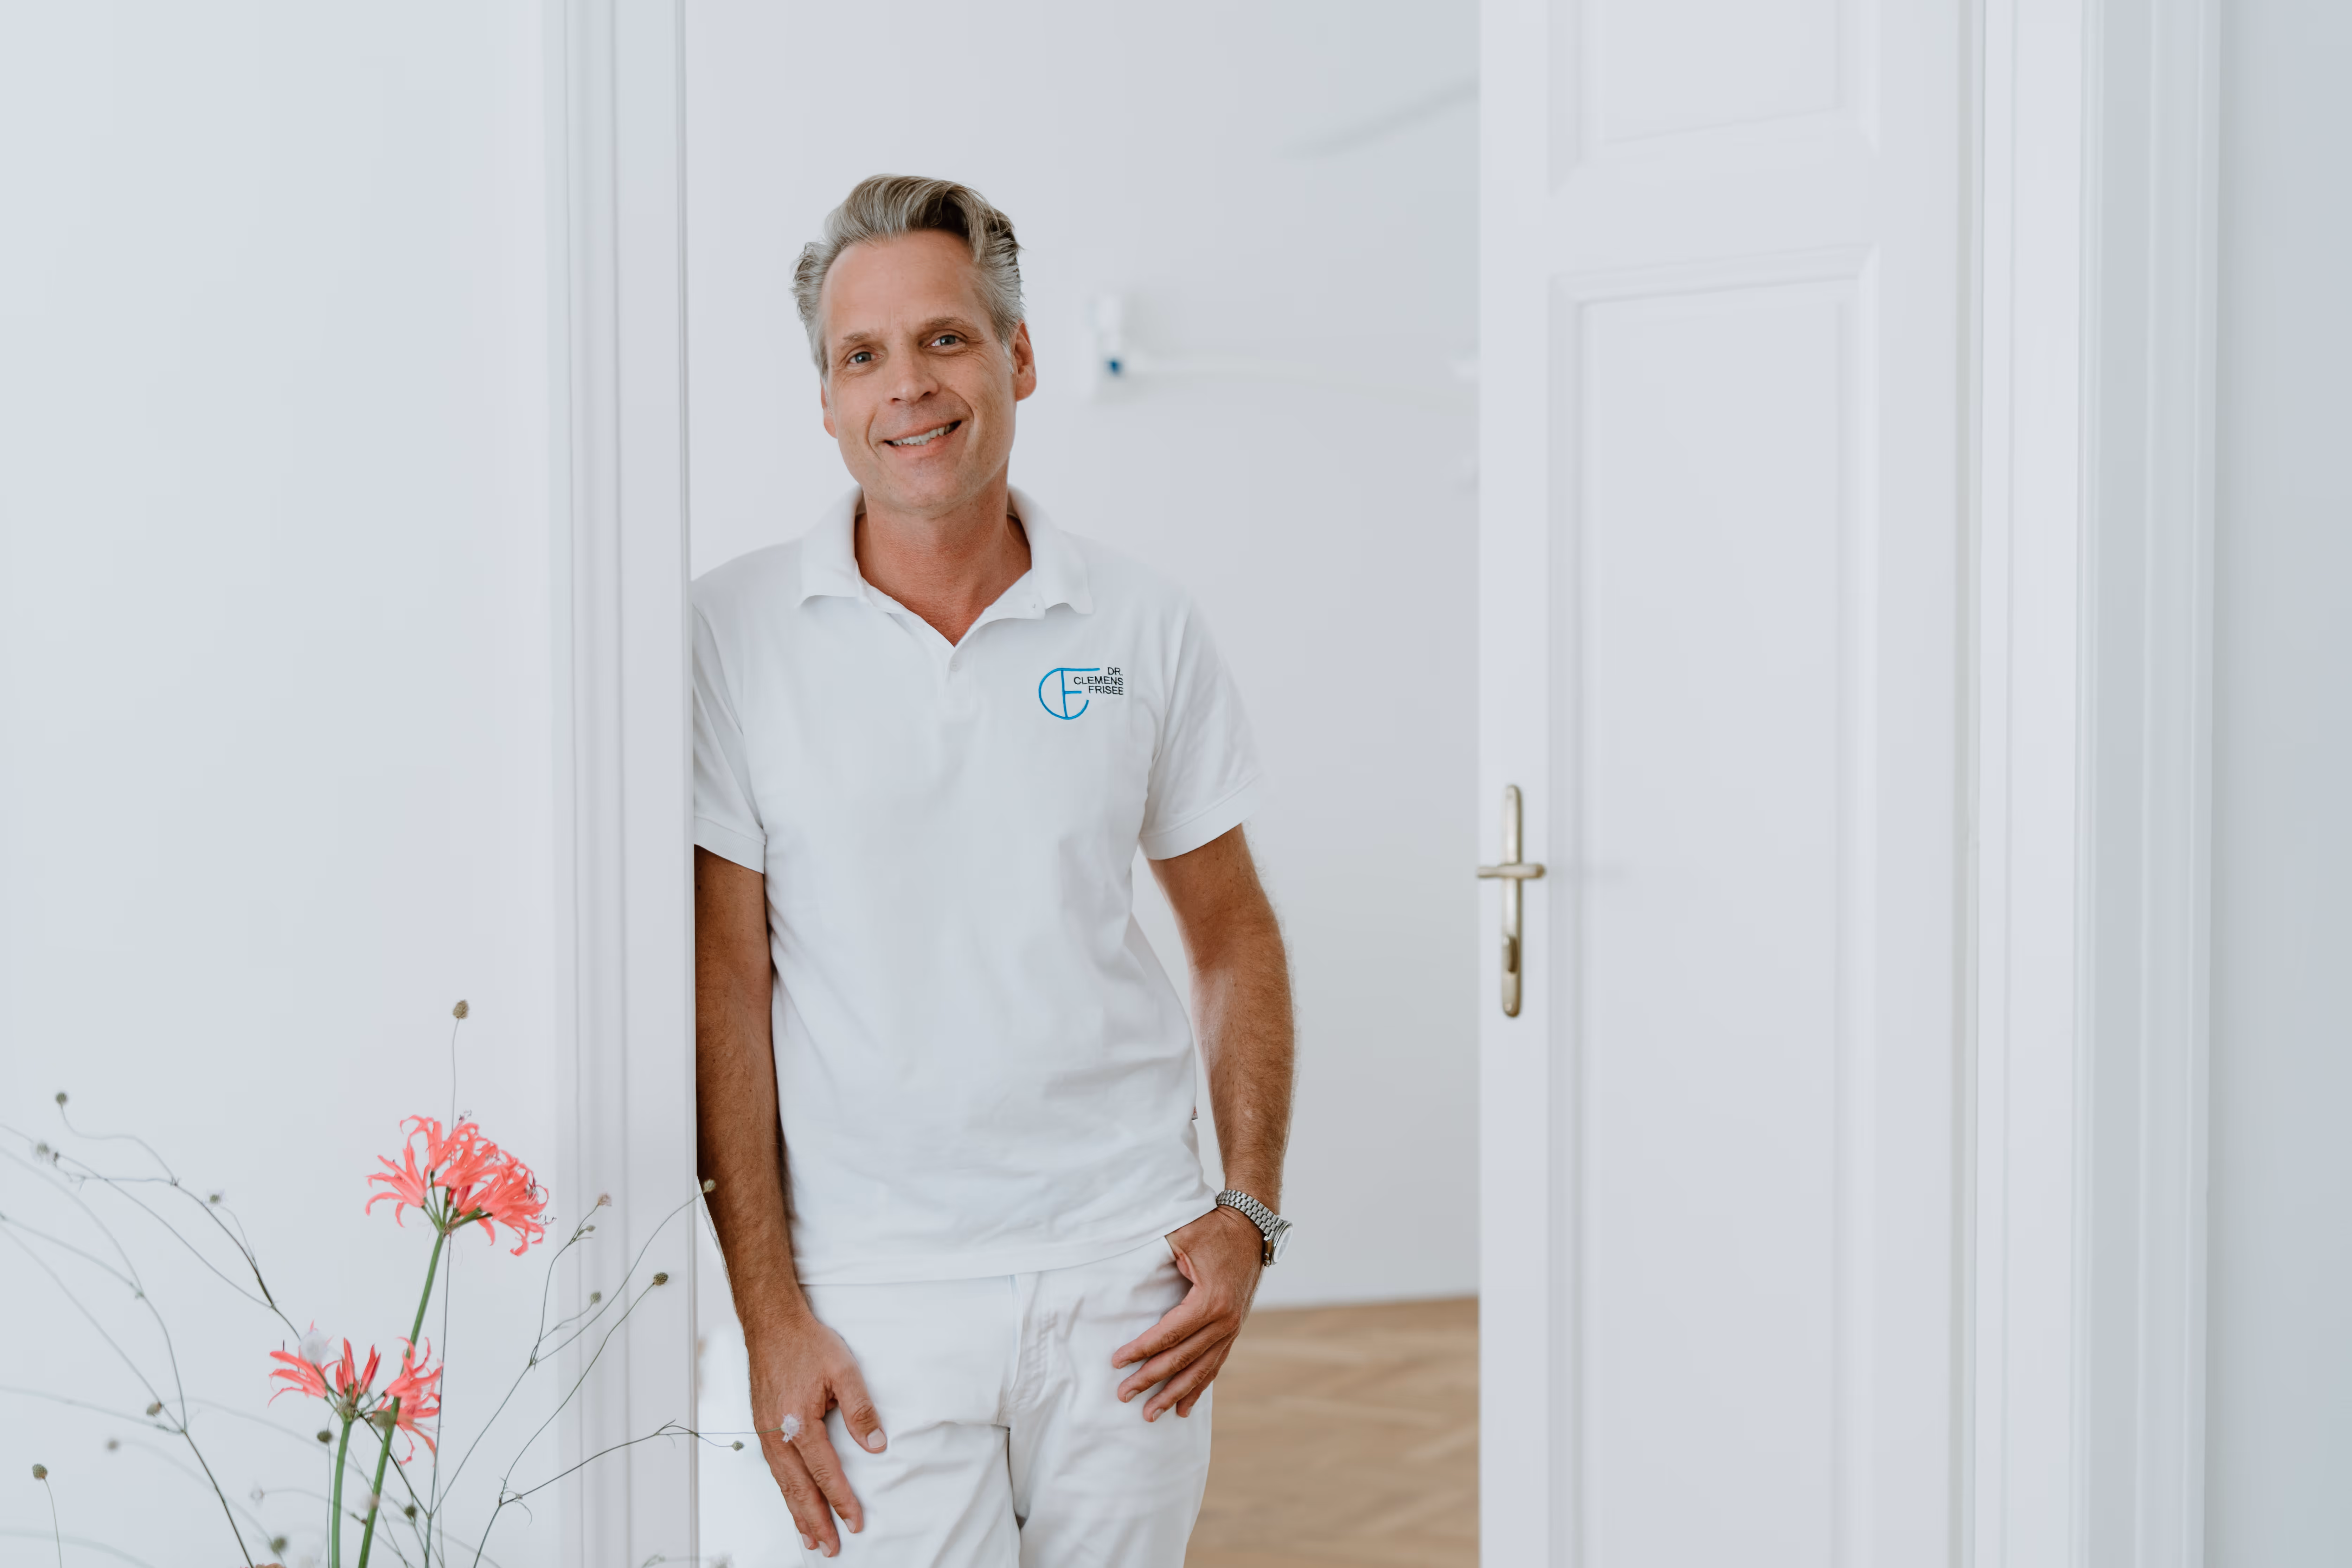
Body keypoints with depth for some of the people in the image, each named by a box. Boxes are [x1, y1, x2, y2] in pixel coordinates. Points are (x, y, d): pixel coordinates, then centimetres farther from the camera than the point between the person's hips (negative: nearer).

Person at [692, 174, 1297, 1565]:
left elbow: (1234, 931, 10)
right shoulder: (736, 632, -5)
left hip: (1129, 1259, 2)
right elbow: (726, 979, -5)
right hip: (879, 1288, -2)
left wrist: (1251, 1210, 0)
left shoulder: (1146, 626, 2)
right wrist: (768, 1311, -8)